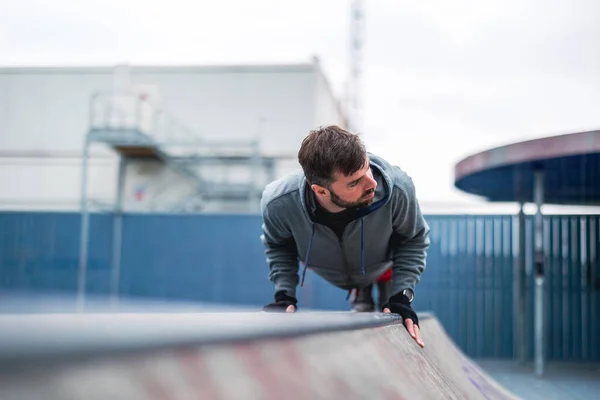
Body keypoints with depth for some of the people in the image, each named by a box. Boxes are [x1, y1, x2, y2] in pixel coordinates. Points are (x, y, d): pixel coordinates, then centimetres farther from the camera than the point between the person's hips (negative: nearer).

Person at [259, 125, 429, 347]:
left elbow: (413, 240, -24)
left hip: (384, 268, 0)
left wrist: (402, 297, -31)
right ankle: (362, 294, 53)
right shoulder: (278, 203, -44)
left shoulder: (397, 189, -48)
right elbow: (277, 245, -16)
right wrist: (284, 295, -26)